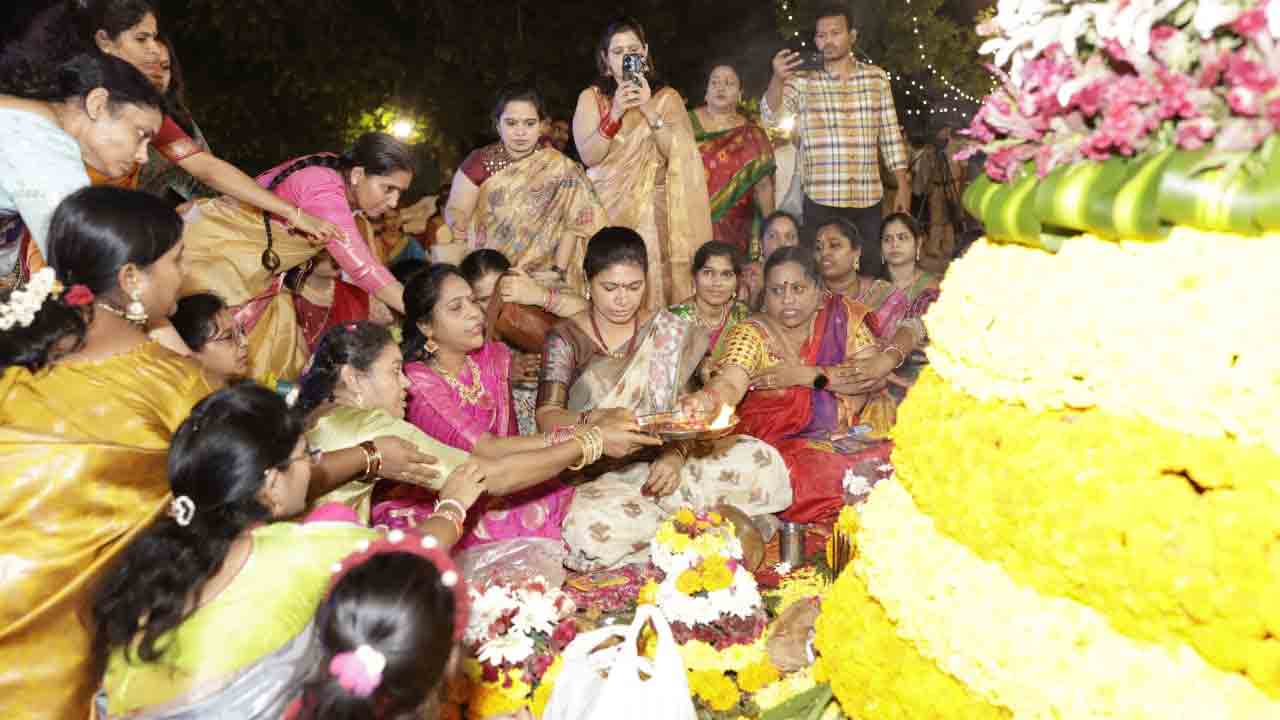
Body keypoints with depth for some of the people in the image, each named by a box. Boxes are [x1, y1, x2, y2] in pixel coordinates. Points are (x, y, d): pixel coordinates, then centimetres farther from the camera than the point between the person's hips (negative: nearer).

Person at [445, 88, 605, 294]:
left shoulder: (559, 167, -4)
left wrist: (558, 270, -14)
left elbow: (572, 223, -5)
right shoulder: (479, 162, -1)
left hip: (540, 275, -1)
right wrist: (457, 226, -24)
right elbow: (456, 209, -1)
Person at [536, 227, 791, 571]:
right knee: (591, 525, -37)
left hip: (662, 461, 2)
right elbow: (546, 416, -9)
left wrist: (677, 454, -18)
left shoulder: (667, 330, 7)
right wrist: (595, 420, -30)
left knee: (760, 462, -21)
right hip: (597, 473, -1)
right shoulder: (566, 338, 1)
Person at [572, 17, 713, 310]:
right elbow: (588, 156, -6)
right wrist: (615, 114, -17)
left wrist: (649, 109, -15)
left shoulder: (667, 97, 7)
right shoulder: (591, 97, 6)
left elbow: (676, 153, -6)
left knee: (654, 281, -7)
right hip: (606, 208, 0)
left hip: (652, 209, 0)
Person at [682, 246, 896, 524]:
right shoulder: (752, 333, -4)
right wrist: (709, 399, -45)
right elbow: (730, 383, -21)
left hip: (849, 436, 3)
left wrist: (805, 375, -16)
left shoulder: (843, 316, 4)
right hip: (784, 445, -3)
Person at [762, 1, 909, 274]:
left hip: (869, 199, 2)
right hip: (822, 201, -2)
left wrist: (903, 187, 6)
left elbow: (890, 135, 10)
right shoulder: (802, 80, 2)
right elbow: (771, 116, -13)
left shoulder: (876, 77, 8)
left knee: (872, 272, 7)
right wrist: (777, 79, -32)